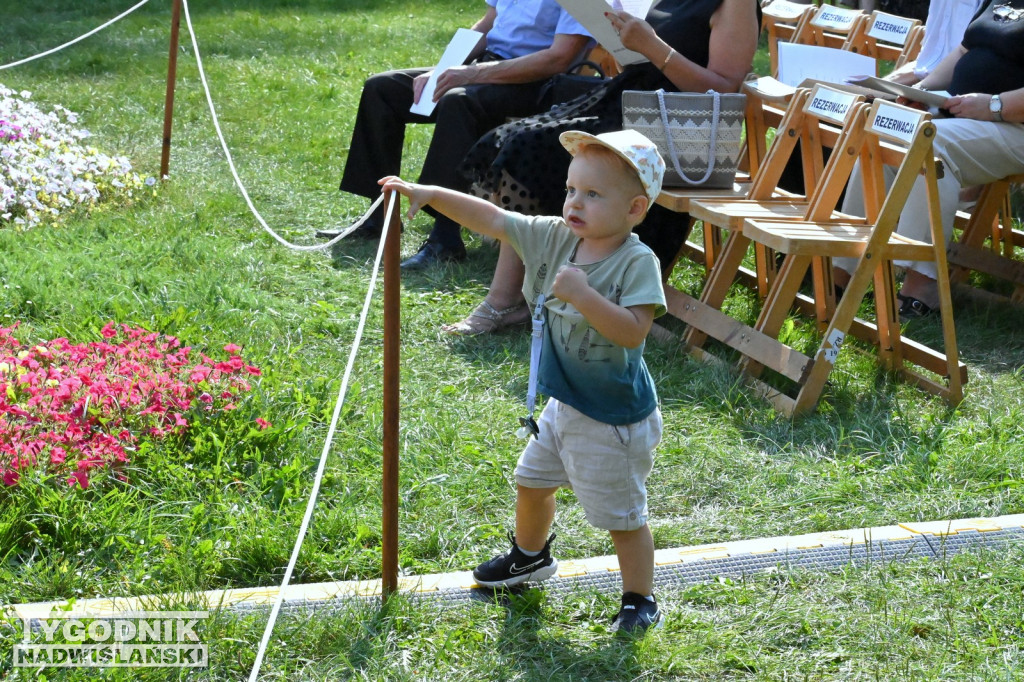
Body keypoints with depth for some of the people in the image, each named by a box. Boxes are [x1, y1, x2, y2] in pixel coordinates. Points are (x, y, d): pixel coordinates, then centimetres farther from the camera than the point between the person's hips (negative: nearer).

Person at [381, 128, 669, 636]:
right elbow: (491, 219, 0)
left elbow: (633, 331, -32)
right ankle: (530, 556, 53)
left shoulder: (637, 262, -23)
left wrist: (582, 294, -37)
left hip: (614, 418, -8)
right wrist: (431, 194, -5)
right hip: (562, 404, 8)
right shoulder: (554, 238, -4)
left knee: (622, 515, 3)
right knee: (531, 481, 26)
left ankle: (640, 599, 24)